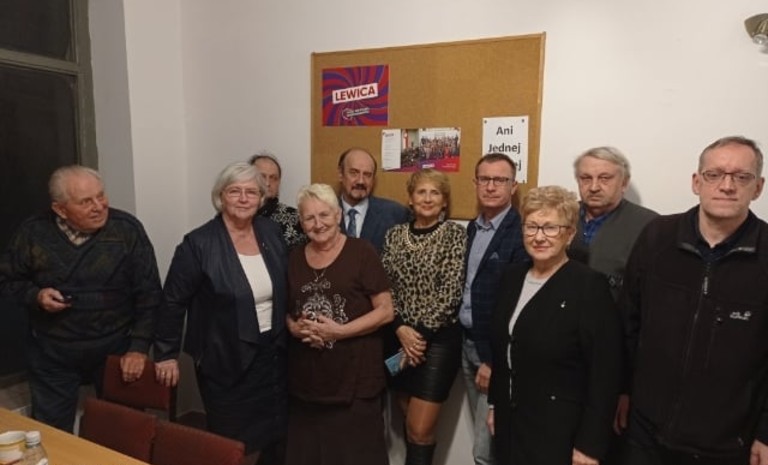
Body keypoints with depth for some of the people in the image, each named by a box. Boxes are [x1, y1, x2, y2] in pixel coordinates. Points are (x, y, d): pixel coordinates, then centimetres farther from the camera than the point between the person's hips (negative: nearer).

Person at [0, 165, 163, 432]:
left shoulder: (128, 229, -13)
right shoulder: (33, 233, -7)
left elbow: (149, 294, -10)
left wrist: (139, 347, -14)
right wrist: (35, 295, -14)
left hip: (116, 349, -1)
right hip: (52, 354, 2)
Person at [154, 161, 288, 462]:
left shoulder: (271, 233, 1)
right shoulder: (199, 243, -15)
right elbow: (173, 301, -10)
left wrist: (288, 332, 7)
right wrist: (166, 355, -8)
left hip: (272, 354, 5)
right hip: (225, 361, -4)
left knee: (271, 437, 16)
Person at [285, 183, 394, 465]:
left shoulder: (361, 252, -7)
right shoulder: (294, 258, 8)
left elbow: (386, 311, -9)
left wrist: (339, 331, -17)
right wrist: (293, 327, -5)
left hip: (355, 378, -4)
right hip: (305, 379, 5)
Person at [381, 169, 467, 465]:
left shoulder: (454, 234, -5)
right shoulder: (395, 234, 6)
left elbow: (451, 291, -11)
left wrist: (421, 333, -13)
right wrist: (401, 328, -11)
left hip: (439, 339, -4)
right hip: (399, 336, 4)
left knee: (420, 429, -1)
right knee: (409, 422, 16)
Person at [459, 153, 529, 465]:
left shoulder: (522, 233, -17)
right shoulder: (473, 228, 8)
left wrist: (495, 361, -16)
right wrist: (468, 344, 7)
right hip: (468, 345, 7)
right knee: (483, 436, 20)